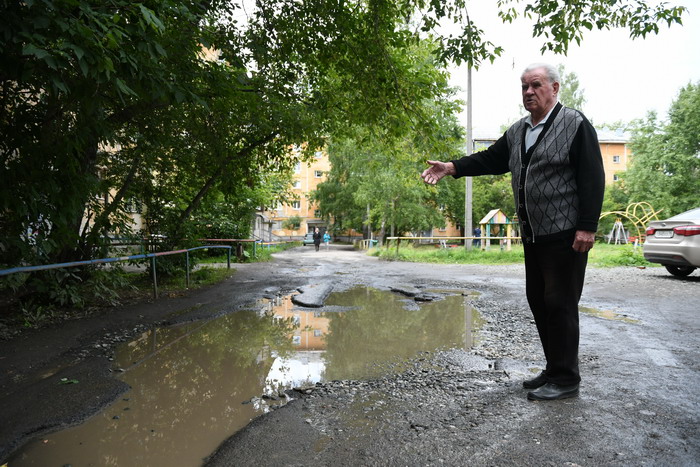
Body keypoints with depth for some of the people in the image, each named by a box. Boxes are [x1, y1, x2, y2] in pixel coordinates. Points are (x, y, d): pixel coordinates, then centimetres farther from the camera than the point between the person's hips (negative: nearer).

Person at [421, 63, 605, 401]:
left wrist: (587, 227, -18)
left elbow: (593, 179, -12)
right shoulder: (518, 131, 15)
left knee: (560, 305, -4)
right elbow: (492, 159, 15)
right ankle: (554, 370, 25)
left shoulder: (575, 124, -7)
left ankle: (566, 380, 9)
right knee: (538, 301, 11)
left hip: (565, 235, -7)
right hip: (533, 235, 8)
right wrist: (452, 167, 2)